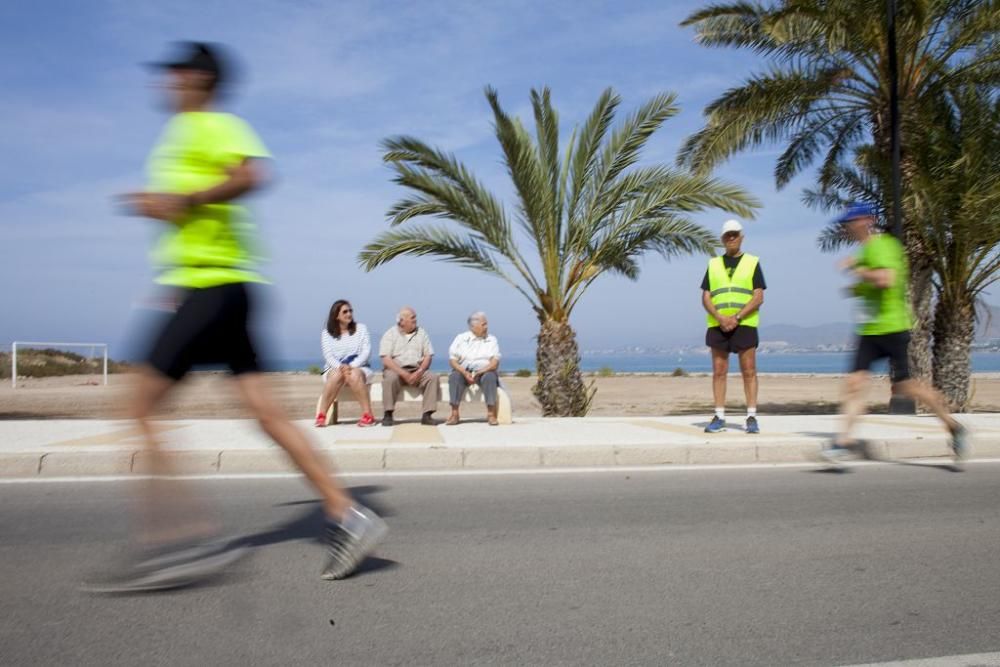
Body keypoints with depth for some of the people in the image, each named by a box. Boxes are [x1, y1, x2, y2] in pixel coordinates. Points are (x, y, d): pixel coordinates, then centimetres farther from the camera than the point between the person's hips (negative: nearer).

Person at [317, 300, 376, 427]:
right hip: (335, 369, 0)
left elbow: (367, 351, -3)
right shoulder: (327, 333, 7)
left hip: (359, 368, 0)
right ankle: (321, 416, -33)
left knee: (354, 375, -36)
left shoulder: (361, 328, 8)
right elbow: (328, 355, -5)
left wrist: (351, 366, -20)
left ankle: (367, 415, -37)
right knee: (337, 374, -36)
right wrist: (341, 366, -27)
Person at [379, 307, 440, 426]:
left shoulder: (421, 333, 12)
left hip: (417, 371, 3)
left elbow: (428, 356, 6)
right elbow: (386, 359, -8)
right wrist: (404, 374, -19)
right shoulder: (390, 334, 2)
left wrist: (419, 372, -14)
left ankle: (427, 415, -24)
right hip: (396, 370, -3)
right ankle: (388, 414, -24)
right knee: (390, 378, -35)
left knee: (433, 377, -25)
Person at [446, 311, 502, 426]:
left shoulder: (492, 339, 10)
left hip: (484, 371, 0)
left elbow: (495, 362, -2)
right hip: (464, 371, 0)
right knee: (454, 376, -31)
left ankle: (491, 414, -29)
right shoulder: (461, 338, 9)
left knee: (490, 377, -33)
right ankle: (454, 414, -28)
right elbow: (452, 359, 0)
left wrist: (479, 372, -19)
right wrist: (465, 373, -19)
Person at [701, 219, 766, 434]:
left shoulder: (752, 263, 7)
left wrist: (736, 317, -14)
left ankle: (752, 418, 2)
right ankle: (719, 417, 5)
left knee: (749, 372, -2)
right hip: (718, 325, 2)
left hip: (744, 325, -2)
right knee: (718, 372, 1)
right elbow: (706, 298, 6)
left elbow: (758, 297, -2)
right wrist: (720, 318, -11)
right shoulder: (713, 264, 13)